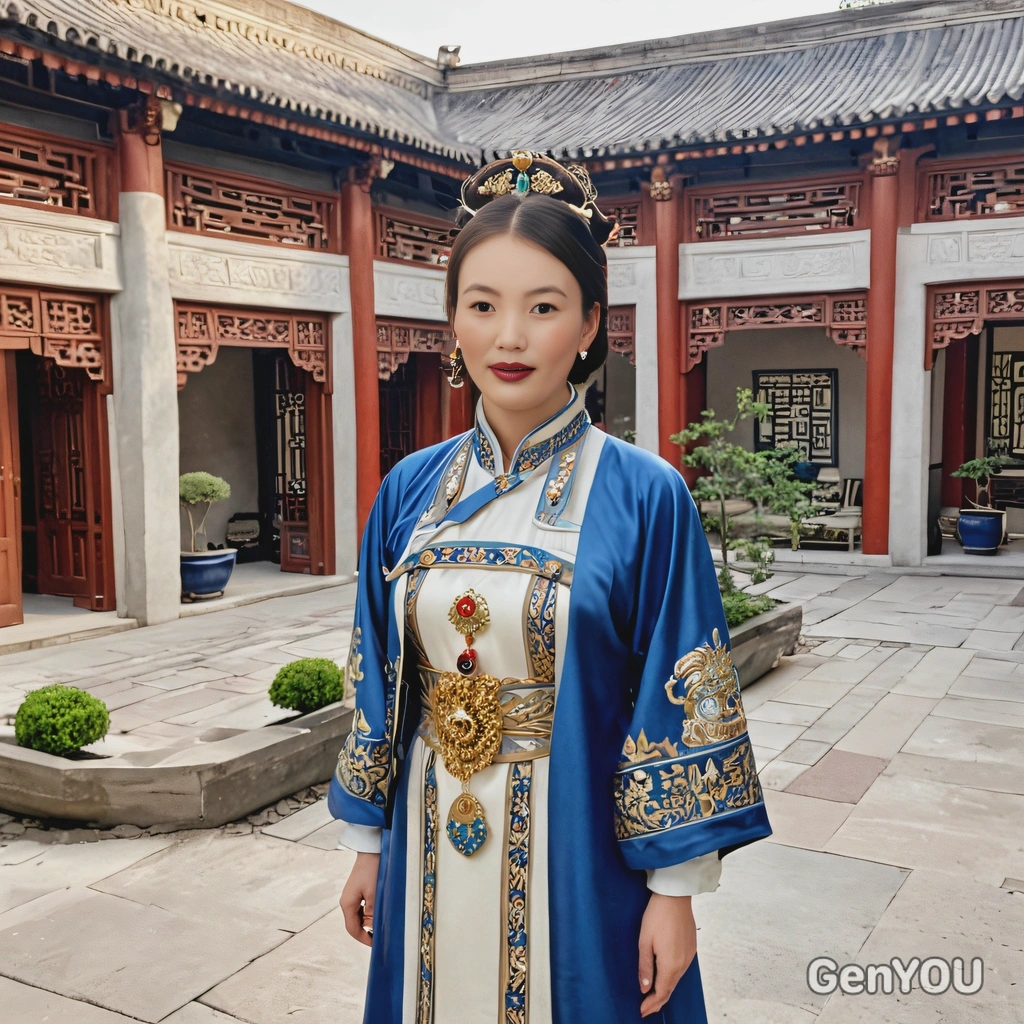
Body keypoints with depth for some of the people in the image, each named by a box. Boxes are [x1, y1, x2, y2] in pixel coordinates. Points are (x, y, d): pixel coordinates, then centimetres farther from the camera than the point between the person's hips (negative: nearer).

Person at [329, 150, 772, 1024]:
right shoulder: (410, 490, -1)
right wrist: (368, 844, 9)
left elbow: (680, 708, -10)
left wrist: (676, 890, -8)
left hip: (581, 858, -3)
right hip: (431, 855, 4)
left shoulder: (646, 497, -12)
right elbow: (381, 686, 6)